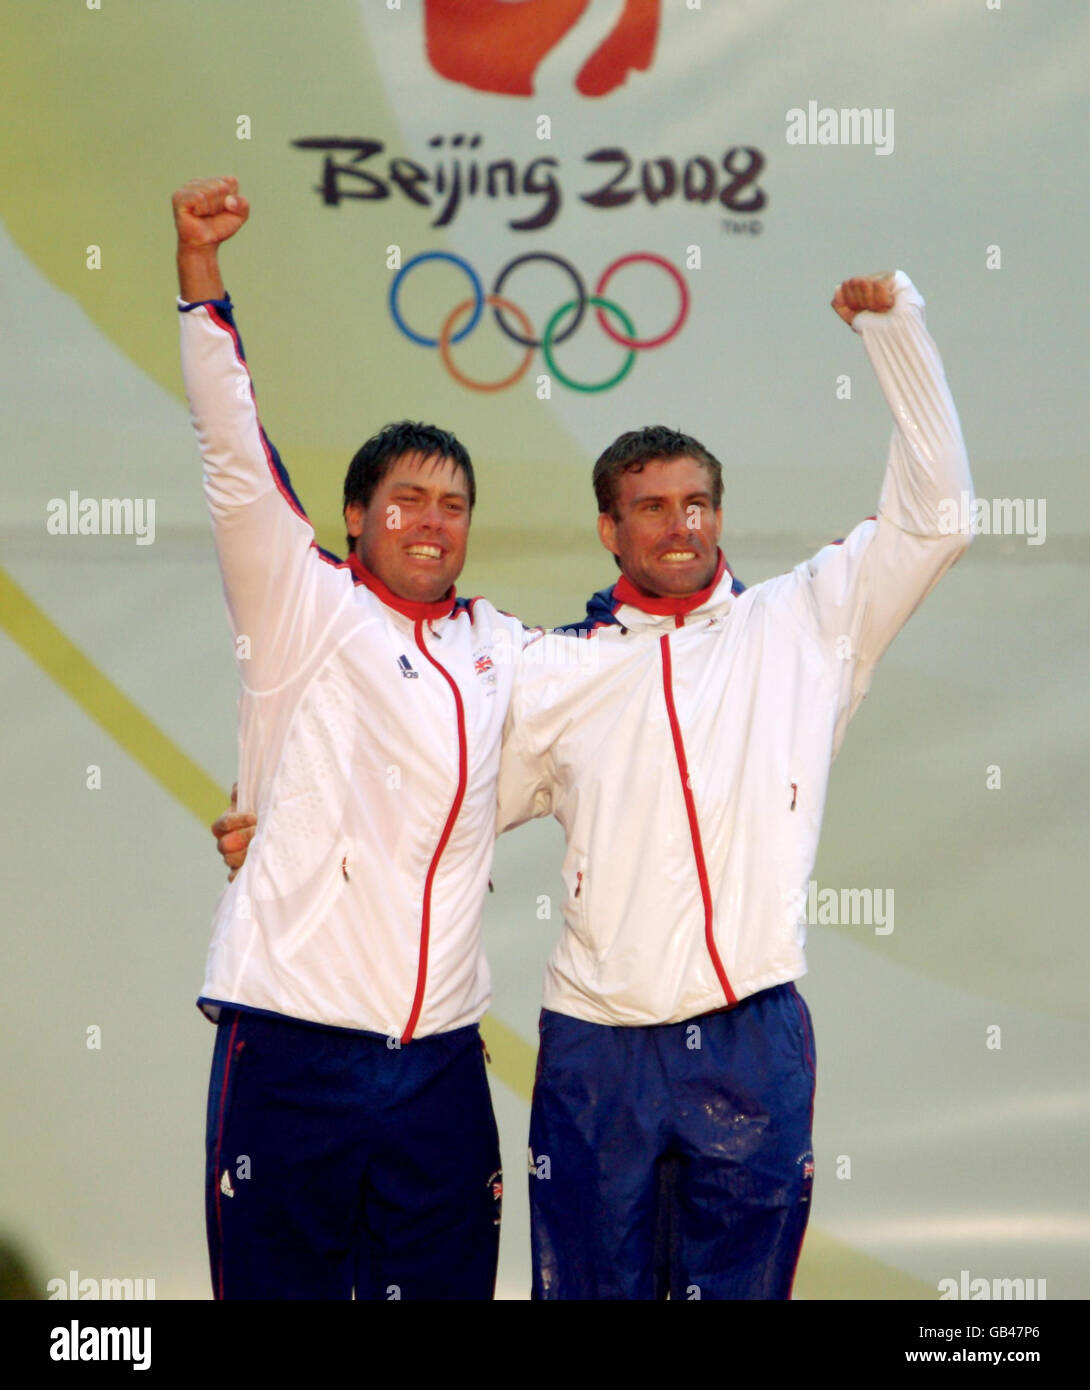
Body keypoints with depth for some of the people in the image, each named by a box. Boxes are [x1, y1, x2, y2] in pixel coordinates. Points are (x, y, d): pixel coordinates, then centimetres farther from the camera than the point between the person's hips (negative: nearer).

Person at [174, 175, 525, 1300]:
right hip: (292, 1046, -4)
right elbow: (236, 459, -9)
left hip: (439, 1058, 4)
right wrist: (200, 270, -17)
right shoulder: (304, 609, 2)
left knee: (443, 1287, 6)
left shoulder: (497, 647, 14)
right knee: (281, 1286, 0)